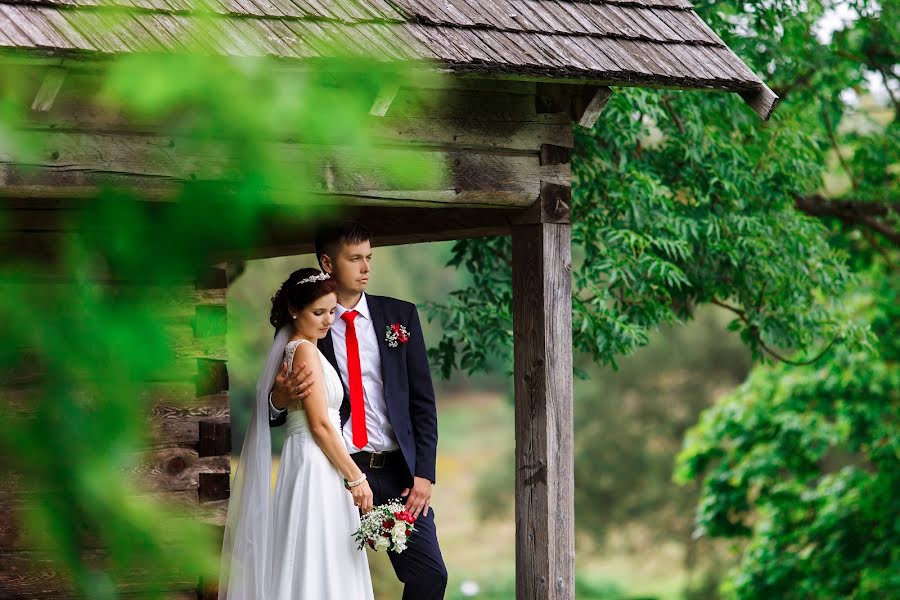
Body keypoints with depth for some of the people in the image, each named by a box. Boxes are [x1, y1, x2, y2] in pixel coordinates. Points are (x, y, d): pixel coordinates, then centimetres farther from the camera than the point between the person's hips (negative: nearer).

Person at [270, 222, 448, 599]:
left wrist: (424, 473, -3)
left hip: (396, 470, 1)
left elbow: (422, 401, 6)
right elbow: (275, 413, 6)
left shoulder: (400, 315, 7)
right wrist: (281, 397, -19)